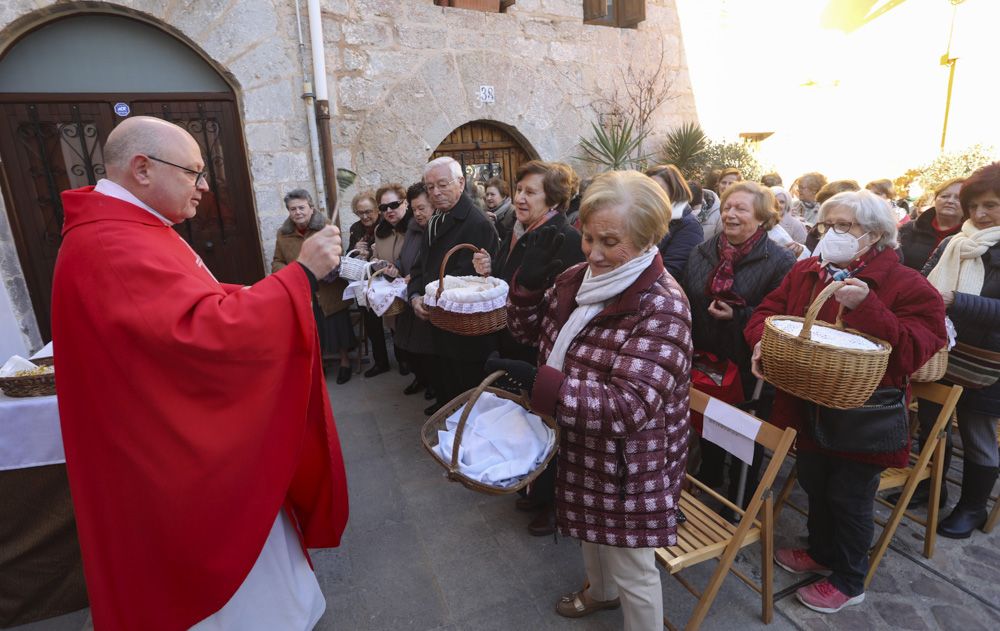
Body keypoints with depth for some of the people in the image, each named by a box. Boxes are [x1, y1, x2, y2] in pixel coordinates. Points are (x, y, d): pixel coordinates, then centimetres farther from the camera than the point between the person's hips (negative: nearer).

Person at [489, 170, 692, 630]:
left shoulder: (662, 306, -28)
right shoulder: (579, 277, -5)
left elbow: (628, 406, -35)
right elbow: (526, 328, 5)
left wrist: (534, 382, -40)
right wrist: (528, 281, -13)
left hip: (629, 465, -8)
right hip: (581, 452, 8)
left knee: (632, 570, 15)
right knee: (591, 530, 33)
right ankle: (600, 592, 63)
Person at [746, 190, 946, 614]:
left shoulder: (907, 285, -12)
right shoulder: (804, 271, 3)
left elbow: (915, 351, -20)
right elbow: (768, 311, 6)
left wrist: (865, 308, -32)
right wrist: (762, 340, -16)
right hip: (808, 407, 5)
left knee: (849, 498, 11)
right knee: (814, 486, 22)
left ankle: (848, 582, 35)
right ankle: (821, 551, 48)